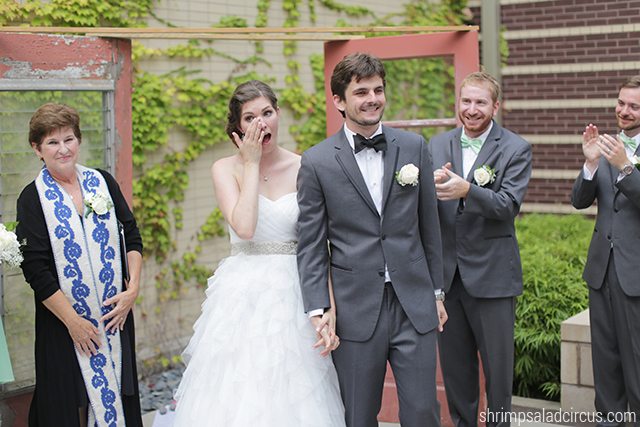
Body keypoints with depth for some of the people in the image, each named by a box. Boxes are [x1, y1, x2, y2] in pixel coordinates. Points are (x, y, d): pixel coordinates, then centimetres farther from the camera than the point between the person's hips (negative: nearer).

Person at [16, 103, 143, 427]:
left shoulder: (102, 182, 4)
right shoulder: (33, 198, -7)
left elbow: (132, 236, 7)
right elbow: (35, 269, -11)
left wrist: (133, 289, -5)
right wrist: (72, 321, -13)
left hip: (116, 314, 3)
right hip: (65, 321, -3)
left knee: (118, 393, 12)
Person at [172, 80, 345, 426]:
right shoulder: (225, 169, 0)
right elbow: (244, 228, -17)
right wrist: (252, 163, -9)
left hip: (293, 297, 1)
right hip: (242, 296, -1)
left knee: (293, 396, 5)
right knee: (238, 394, 1)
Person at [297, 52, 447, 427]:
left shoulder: (414, 147, 5)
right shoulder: (317, 163, -3)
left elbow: (429, 226, 10)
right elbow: (311, 246, -1)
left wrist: (437, 292, 11)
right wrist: (318, 309, -8)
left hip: (415, 306, 2)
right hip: (356, 310, -2)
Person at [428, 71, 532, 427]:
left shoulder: (516, 149, -5)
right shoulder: (438, 145, 6)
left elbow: (509, 205, -17)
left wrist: (467, 190, -35)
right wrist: (431, 187, -23)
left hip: (492, 275, -3)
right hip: (446, 273, 4)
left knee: (498, 365, 8)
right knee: (455, 365, 15)